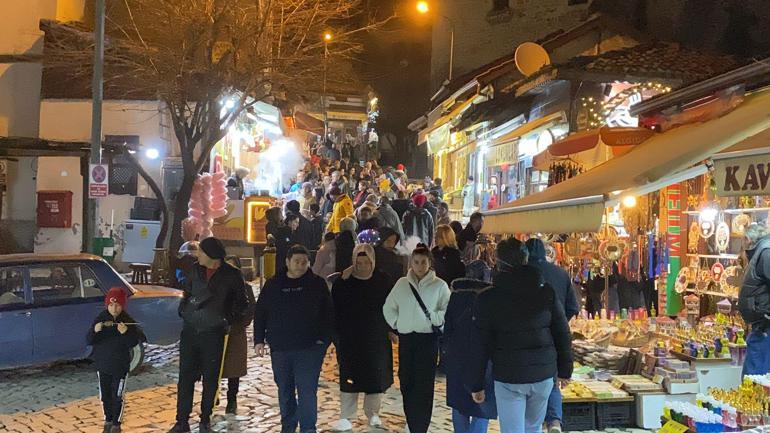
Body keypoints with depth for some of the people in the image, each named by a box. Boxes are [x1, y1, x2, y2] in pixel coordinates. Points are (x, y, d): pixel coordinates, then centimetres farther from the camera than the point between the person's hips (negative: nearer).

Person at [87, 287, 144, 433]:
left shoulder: (128, 321, -9)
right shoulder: (100, 319, -5)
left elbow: (133, 343, -10)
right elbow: (89, 341, -7)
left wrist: (126, 332, -28)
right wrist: (95, 331, -28)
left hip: (120, 366, -2)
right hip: (102, 364, 2)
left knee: (117, 396, 3)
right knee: (105, 395, 13)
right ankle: (108, 421, 31)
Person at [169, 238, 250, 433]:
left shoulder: (231, 275, -5)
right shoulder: (192, 270, 1)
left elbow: (242, 304, 6)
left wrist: (230, 319, -2)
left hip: (213, 334, -2)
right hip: (190, 331, 2)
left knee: (210, 380, 8)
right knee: (185, 377, 4)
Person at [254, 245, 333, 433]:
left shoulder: (317, 284, -1)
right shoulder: (273, 284, 4)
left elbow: (328, 314, 1)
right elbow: (260, 313, 9)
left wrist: (324, 339, -7)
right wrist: (259, 340, 5)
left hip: (309, 348, -3)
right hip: (279, 348, 3)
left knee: (307, 391, -8)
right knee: (285, 391, 15)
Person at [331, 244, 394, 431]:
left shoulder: (381, 280, -2)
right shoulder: (344, 281, -6)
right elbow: (336, 308, -3)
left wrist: (389, 329, 1)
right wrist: (337, 334, -5)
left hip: (377, 339, 1)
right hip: (350, 339, -1)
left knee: (376, 377, 8)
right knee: (349, 377, 3)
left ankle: (373, 413, 26)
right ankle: (346, 417, 14)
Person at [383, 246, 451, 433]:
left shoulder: (439, 285, -4)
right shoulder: (402, 284, 7)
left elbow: (449, 311, -5)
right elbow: (388, 307, 15)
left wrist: (433, 317, -15)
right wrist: (397, 324, 6)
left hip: (428, 338, -3)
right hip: (406, 338, 3)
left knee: (424, 385, -4)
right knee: (406, 382, 6)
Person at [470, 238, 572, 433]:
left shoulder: (488, 298, -7)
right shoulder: (547, 292, -1)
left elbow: (481, 345, -6)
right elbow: (563, 334, 3)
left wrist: (477, 384, 1)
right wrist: (565, 369, 15)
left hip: (507, 377, -3)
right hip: (543, 374, 3)